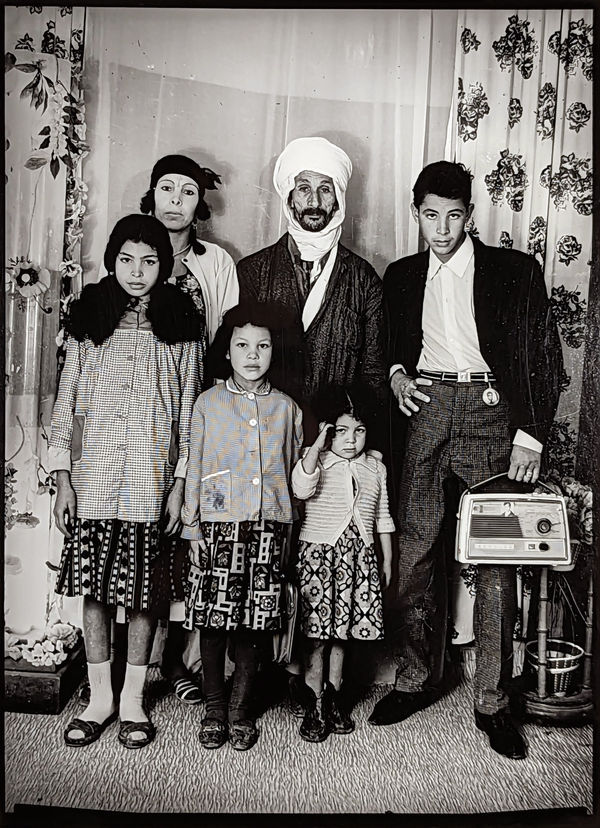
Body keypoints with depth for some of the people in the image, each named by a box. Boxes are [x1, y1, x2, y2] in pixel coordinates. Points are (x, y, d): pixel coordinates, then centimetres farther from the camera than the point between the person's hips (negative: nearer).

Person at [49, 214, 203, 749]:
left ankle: (133, 698, 21)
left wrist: (180, 482, -2)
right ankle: (100, 697, 22)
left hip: (152, 478, -1)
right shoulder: (88, 318, 9)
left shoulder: (180, 323, 5)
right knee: (94, 586, 6)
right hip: (93, 476, 2)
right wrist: (63, 477, 2)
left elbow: (189, 408, 4)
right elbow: (67, 400, 8)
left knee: (143, 588, 4)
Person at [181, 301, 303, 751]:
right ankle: (214, 705, 21)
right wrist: (193, 528, 1)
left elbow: (294, 474, 14)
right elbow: (195, 469, 5)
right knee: (213, 617, 2)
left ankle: (241, 706, 22)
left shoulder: (286, 408, 9)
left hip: (269, 526, 1)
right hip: (220, 524, -1)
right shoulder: (209, 402, 5)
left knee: (255, 620, 4)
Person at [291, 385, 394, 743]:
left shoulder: (375, 465, 10)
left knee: (342, 631, 11)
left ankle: (334, 695, 27)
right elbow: (301, 488, -26)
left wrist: (387, 560, 15)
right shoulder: (316, 459, -3)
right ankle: (314, 705, 10)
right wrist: (319, 444, -29)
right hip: (319, 552, -4)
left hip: (359, 556, 4)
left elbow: (382, 516, 16)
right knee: (317, 634, -2)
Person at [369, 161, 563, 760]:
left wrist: (530, 436, -8)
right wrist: (396, 374, 3)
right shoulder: (401, 276, 15)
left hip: (492, 411, -2)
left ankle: (491, 701, 9)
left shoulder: (515, 271, 4)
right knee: (415, 550, 2)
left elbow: (544, 358, 1)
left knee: (496, 560, -3)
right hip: (426, 410, 3)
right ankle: (416, 679, 18)